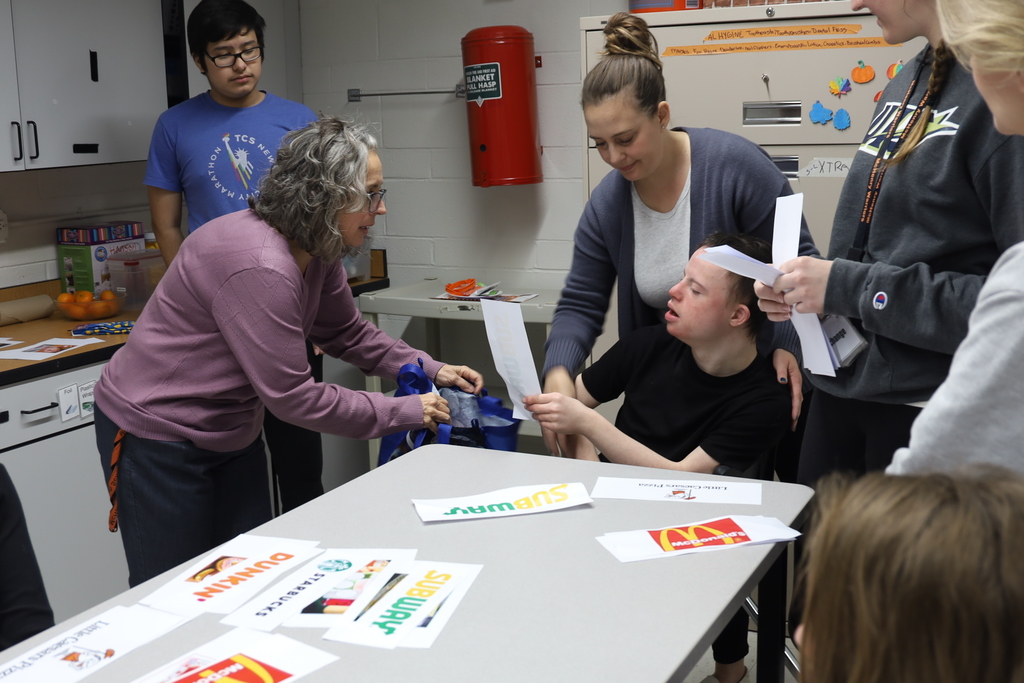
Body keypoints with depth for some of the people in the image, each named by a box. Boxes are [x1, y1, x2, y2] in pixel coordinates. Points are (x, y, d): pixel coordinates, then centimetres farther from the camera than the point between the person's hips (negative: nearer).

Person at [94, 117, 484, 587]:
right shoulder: (258, 267, -32)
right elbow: (293, 397, -27)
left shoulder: (316, 254, -2)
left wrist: (431, 370, 1)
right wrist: (403, 412, -19)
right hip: (158, 437, -9)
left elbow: (347, 334, 13)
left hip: (232, 433, 9)